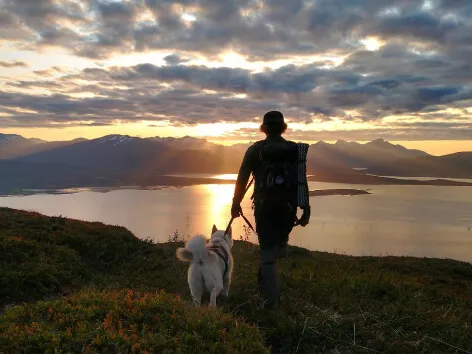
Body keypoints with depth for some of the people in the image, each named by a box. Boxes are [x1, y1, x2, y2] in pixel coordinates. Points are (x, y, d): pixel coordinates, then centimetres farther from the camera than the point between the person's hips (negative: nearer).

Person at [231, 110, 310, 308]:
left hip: (264, 207, -2)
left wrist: (236, 204, 10)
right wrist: (306, 210, 5)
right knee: (279, 245, 24)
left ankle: (272, 300, 3)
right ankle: (265, 284, 33)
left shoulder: (255, 150, -1)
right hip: (288, 208, 2)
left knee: (268, 253, 3)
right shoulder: (295, 150, 3)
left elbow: (242, 179, -1)